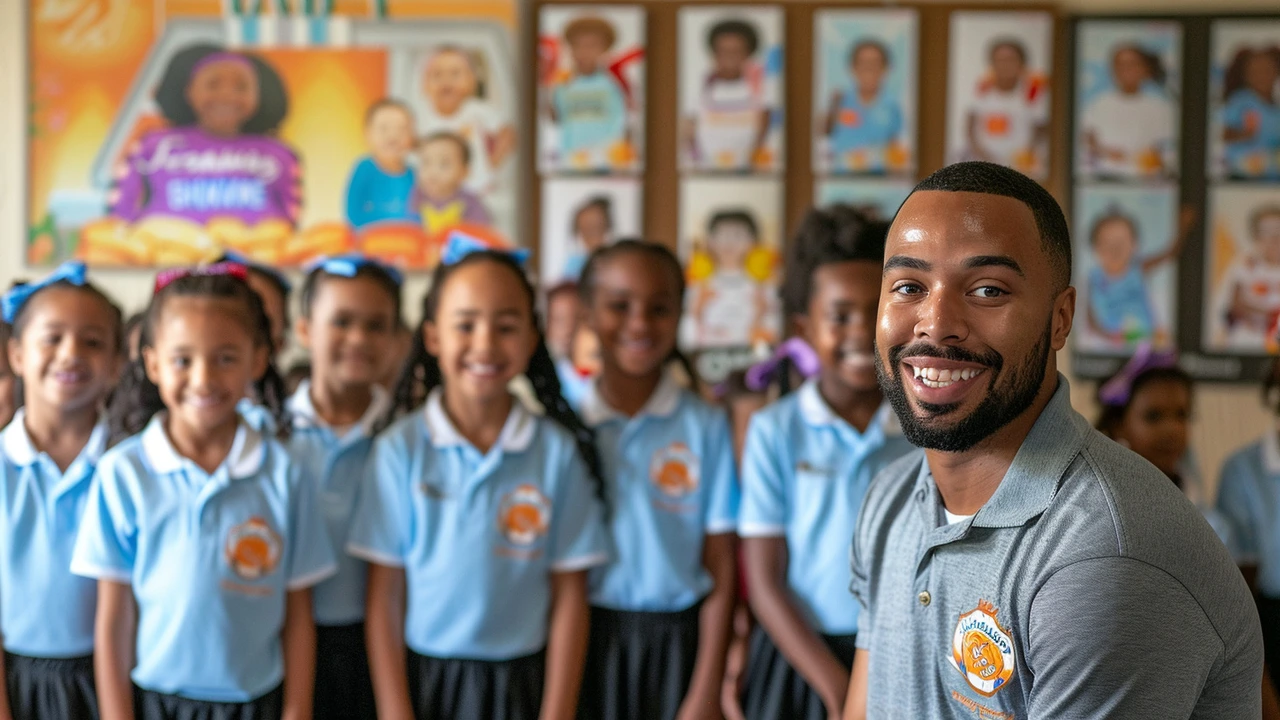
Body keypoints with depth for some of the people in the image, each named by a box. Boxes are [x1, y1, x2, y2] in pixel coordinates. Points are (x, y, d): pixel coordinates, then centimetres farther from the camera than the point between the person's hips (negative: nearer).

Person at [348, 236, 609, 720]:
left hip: (522, 681, 0)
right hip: (423, 677, 0)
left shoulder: (558, 451, -4)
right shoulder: (400, 448, -5)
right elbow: (384, 595, -3)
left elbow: (569, 597, -2)